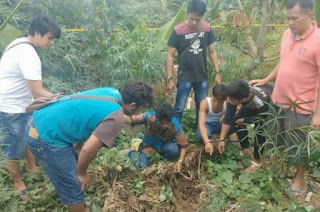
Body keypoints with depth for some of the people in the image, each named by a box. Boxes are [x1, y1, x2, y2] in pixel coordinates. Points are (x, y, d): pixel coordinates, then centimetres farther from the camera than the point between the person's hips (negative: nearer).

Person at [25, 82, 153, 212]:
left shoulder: (112, 92, 6)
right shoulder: (116, 117, -19)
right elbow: (88, 149, -26)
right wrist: (82, 173, -6)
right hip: (45, 137, -9)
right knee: (73, 188, 7)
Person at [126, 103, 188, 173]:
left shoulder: (175, 126, -29)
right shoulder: (149, 117, -30)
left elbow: (183, 145, -20)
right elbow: (131, 119, -20)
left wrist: (180, 161, -33)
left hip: (164, 146, 0)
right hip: (149, 145, 0)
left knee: (173, 149, -34)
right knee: (142, 165, -24)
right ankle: (132, 153, 10)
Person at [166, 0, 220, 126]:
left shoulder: (207, 29, -3)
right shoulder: (178, 31, -12)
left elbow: (212, 52, 6)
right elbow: (170, 56, -8)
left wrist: (217, 72, 3)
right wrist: (170, 78, -10)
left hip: (202, 77, 4)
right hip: (185, 77, -3)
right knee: (179, 108, 2)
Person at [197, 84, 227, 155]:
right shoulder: (205, 103, -31)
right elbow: (201, 124, -39)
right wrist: (207, 142, -53)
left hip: (219, 124, 3)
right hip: (207, 124, -2)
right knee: (202, 135, -38)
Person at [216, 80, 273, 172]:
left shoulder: (260, 101, -47)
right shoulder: (235, 96, -32)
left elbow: (260, 120, -27)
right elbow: (228, 118, -22)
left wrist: (242, 120, -18)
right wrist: (222, 139, -23)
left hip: (271, 104, -5)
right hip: (251, 104, 5)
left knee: (259, 129, -24)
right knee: (237, 120, -8)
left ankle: (256, 160, -4)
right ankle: (246, 149, 14)